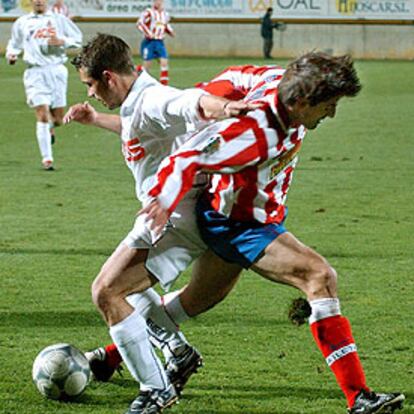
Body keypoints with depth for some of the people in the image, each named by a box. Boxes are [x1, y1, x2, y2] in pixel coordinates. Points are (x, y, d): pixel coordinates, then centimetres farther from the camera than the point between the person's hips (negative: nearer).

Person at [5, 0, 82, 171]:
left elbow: (78, 38, 8)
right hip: (35, 72, -1)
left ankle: (48, 129, 43)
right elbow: (15, 43, 22)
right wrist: (11, 54, 2)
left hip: (57, 71, 1)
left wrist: (61, 41, -10)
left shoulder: (60, 20, 7)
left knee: (58, 118, 4)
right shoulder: (22, 23, 10)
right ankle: (46, 158, -7)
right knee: (42, 115, -12)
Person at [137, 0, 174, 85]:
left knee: (164, 62, -7)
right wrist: (148, 32, -29)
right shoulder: (149, 12, -10)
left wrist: (170, 32, 8)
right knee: (147, 64, -1)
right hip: (149, 42, -5)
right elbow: (139, 23, -21)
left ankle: (164, 85, -6)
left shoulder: (165, 14, 11)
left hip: (160, 42, 5)